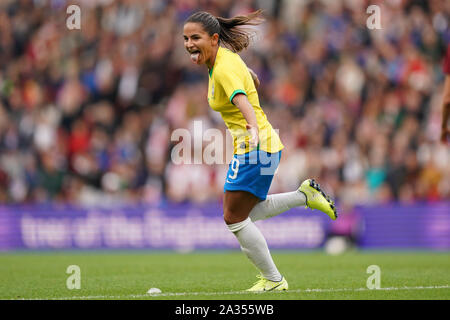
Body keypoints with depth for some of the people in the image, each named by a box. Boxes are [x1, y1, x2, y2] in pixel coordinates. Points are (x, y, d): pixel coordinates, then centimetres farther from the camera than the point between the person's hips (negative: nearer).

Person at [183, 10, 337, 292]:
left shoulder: (226, 68, -22)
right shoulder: (222, 57, 6)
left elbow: (240, 99, -42)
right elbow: (252, 80, 26)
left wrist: (253, 128, -59)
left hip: (257, 147, -10)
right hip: (253, 146, 10)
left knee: (234, 218, -4)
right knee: (244, 214, 19)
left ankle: (273, 280, 6)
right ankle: (305, 195, 22)